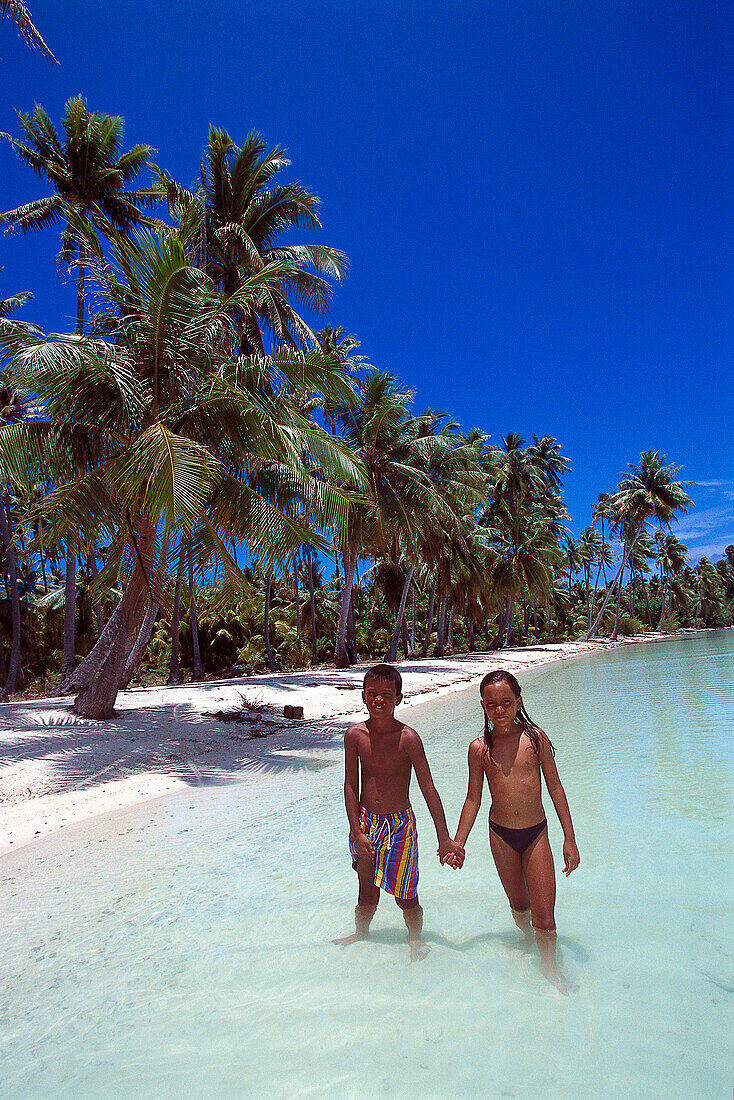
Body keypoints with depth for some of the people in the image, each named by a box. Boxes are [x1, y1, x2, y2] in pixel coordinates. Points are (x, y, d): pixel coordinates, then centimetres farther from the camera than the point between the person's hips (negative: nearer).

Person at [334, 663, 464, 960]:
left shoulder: (407, 737, -18)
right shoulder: (355, 735, -9)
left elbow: (428, 789, -15)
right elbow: (350, 786, -2)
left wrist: (444, 840, -14)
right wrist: (357, 831, -6)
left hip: (399, 824, -2)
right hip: (365, 822, 2)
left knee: (405, 896, 8)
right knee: (367, 893, 17)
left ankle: (415, 938, 37)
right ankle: (360, 933, 45)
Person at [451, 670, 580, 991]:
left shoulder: (535, 737, -8)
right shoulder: (479, 748, -6)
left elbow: (555, 787, -2)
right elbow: (473, 799, 2)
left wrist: (569, 838, -2)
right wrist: (457, 843, 3)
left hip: (536, 833, -1)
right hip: (501, 834, 1)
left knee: (544, 916, -1)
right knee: (519, 905, 19)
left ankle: (549, 964, 25)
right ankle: (529, 940, 48)